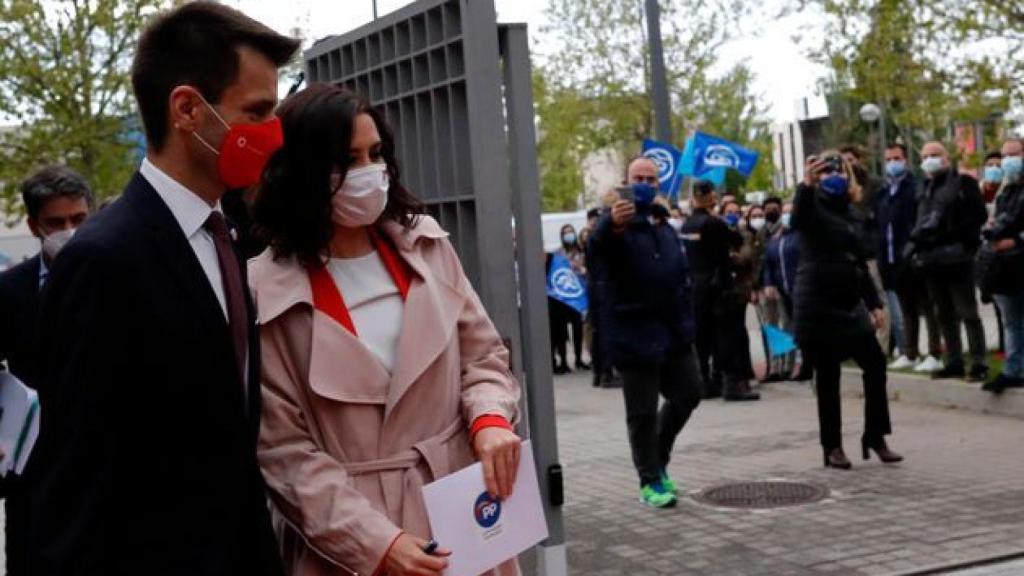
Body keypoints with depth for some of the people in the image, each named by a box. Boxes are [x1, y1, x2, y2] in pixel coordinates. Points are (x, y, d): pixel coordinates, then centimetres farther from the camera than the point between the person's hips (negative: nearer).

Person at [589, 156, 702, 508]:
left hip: (674, 332, 7)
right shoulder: (618, 224, -9)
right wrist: (613, 224, -57)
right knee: (643, 412, -1)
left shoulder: (664, 225, 15)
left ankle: (658, 459, 31)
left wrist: (687, 321, 15)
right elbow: (597, 245, -34)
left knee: (688, 395, 12)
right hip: (636, 334, -7)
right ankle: (650, 480, 11)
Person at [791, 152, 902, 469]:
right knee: (827, 376, -1)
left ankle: (874, 436, 12)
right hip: (816, 303, -6)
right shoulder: (813, 205, -4)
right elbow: (797, 218, -30)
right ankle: (832, 446, 9)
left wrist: (874, 303, 16)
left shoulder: (852, 213, 15)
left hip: (849, 302, 6)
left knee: (875, 363, 0)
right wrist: (806, 185, -48)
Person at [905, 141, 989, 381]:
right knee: (945, 316, 10)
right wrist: (915, 241, 3)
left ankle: (979, 364, -2)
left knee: (967, 313, -5)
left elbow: (979, 216, -9)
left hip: (957, 259, -6)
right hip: (932, 260, 6)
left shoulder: (963, 183, -1)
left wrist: (955, 236, -17)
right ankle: (954, 363, 17)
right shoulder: (926, 188, 17)